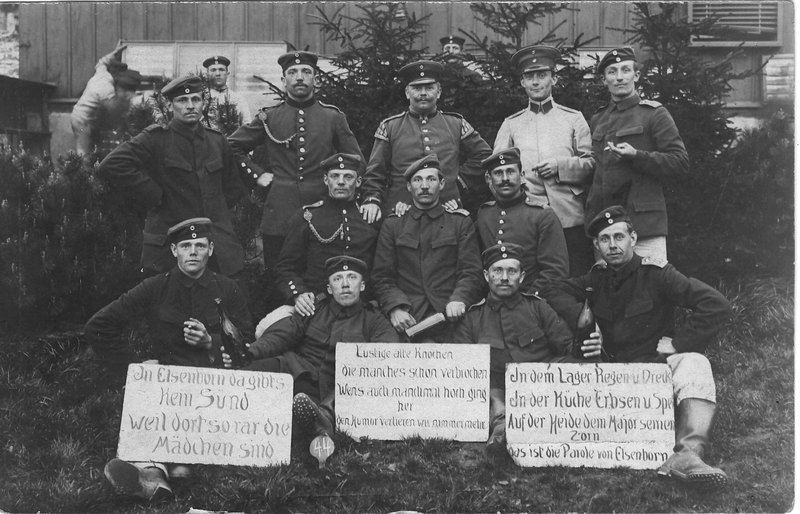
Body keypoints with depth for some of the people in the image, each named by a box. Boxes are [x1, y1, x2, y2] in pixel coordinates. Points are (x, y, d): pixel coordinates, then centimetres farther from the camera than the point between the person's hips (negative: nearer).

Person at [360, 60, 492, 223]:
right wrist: (372, 200, -11)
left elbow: (484, 154, 20)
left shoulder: (456, 124, 11)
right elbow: (374, 172, 5)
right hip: (400, 214, -1)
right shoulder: (389, 127, 8)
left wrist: (460, 176, 9)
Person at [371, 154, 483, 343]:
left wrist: (459, 299, -13)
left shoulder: (460, 222, 15)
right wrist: (395, 308, -8)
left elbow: (471, 272, 7)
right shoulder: (392, 225, 16)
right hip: (407, 322, 0)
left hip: (450, 320, 0)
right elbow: (382, 276, 11)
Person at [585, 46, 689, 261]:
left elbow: (680, 162, -4)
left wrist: (637, 156, -17)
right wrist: (590, 219, 14)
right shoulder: (597, 119, 17)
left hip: (644, 221, -5)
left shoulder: (654, 113, 1)